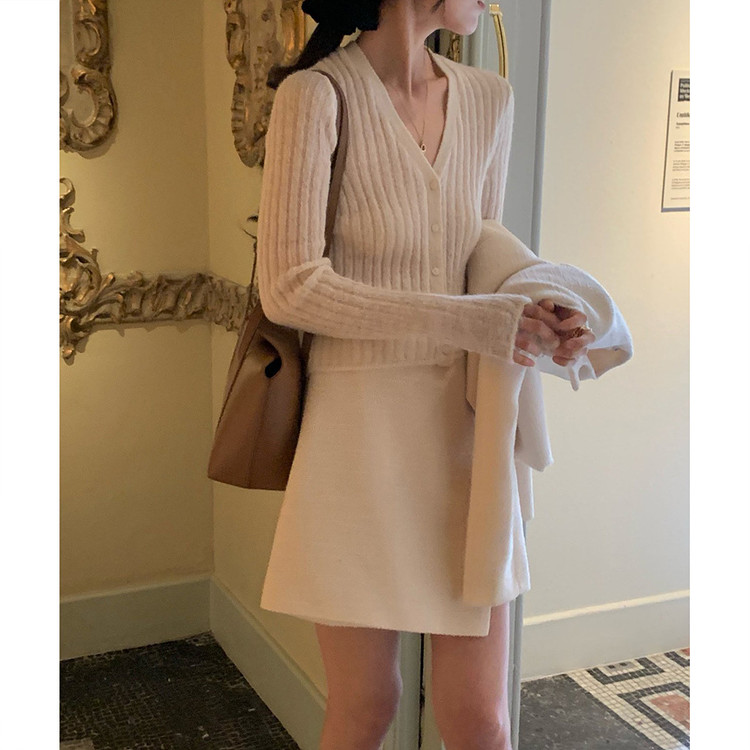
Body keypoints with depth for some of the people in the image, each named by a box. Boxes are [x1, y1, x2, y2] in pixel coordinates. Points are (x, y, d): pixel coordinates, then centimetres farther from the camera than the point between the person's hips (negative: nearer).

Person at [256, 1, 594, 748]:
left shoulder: (489, 100, 6)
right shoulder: (315, 93, -11)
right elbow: (289, 288, -16)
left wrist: (535, 322, -5)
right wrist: (469, 323, -18)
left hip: (463, 428, 4)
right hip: (362, 432, -4)